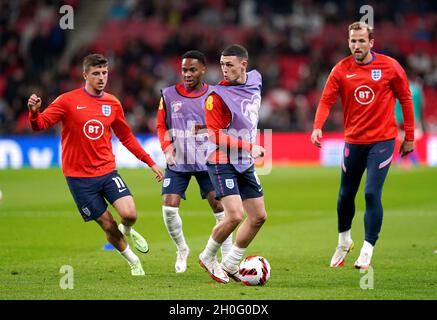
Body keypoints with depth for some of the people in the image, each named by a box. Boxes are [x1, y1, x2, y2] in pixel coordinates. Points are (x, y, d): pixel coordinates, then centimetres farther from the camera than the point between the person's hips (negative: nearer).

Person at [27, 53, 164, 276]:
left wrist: (151, 163, 14)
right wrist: (34, 111, -35)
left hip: (107, 172, 3)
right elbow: (39, 124, -12)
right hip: (79, 177, -3)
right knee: (108, 225, -1)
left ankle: (127, 231, 20)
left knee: (129, 214, -17)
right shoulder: (68, 101, -7)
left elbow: (126, 138, 16)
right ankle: (133, 261, 24)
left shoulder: (112, 103, 5)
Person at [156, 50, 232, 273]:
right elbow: (161, 126, 9)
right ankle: (182, 250, 17)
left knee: (219, 207, -7)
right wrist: (167, 147, -8)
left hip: (206, 162, -1)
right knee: (169, 209, -8)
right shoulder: (168, 95, 2)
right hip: (177, 163, 1)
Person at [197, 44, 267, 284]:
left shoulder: (255, 80, 3)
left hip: (245, 164, 8)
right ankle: (208, 257, 6)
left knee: (258, 216, 8)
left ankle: (230, 265, 21)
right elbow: (216, 136, -18)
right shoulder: (217, 96, -17)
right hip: (222, 163, -8)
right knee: (235, 216, -18)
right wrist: (249, 147, -23)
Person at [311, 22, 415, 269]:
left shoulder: (390, 67, -7)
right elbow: (326, 100, -8)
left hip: (382, 140, -3)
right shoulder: (341, 70, -3)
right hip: (353, 140, 3)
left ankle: (367, 252, -6)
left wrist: (409, 136, 2)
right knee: (346, 195, 12)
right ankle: (344, 242, 36)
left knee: (372, 193, -13)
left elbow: (405, 99, 1)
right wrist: (318, 127, -26)